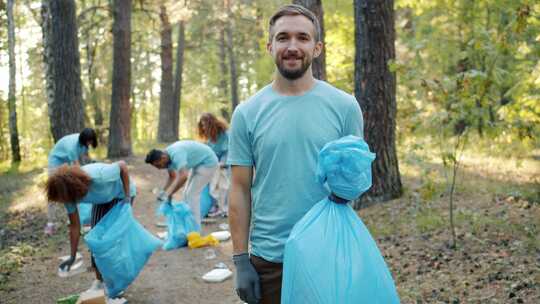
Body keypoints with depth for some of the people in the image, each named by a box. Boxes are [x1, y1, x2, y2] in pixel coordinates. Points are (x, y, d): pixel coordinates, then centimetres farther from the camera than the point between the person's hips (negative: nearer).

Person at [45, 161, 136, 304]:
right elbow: (74, 226, -13)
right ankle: (99, 281, 15)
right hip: (102, 199, 5)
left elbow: (122, 165, -26)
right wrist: (73, 256, -8)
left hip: (121, 194, -5)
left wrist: (127, 195, -28)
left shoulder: (98, 176, -45)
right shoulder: (68, 193, -25)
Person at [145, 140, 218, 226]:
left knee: (192, 194, -10)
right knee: (187, 194, 11)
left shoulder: (176, 154, -33)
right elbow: (172, 177, 12)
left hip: (208, 162, -10)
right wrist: (163, 191, -1)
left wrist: (169, 194, -39)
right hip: (198, 164, 10)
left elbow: (183, 176, -47)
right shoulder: (168, 156, -3)